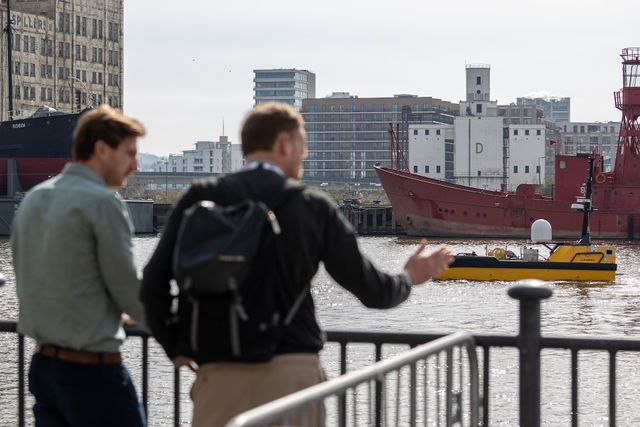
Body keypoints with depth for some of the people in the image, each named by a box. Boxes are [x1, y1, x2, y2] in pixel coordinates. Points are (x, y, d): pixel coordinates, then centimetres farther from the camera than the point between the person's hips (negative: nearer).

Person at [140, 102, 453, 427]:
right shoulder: (313, 207, 3)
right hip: (293, 372, 0)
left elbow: (154, 283, -5)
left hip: (220, 375, 1)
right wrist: (409, 278, 30)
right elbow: (371, 290, 8)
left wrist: (177, 349, 9)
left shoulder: (200, 199, 3)